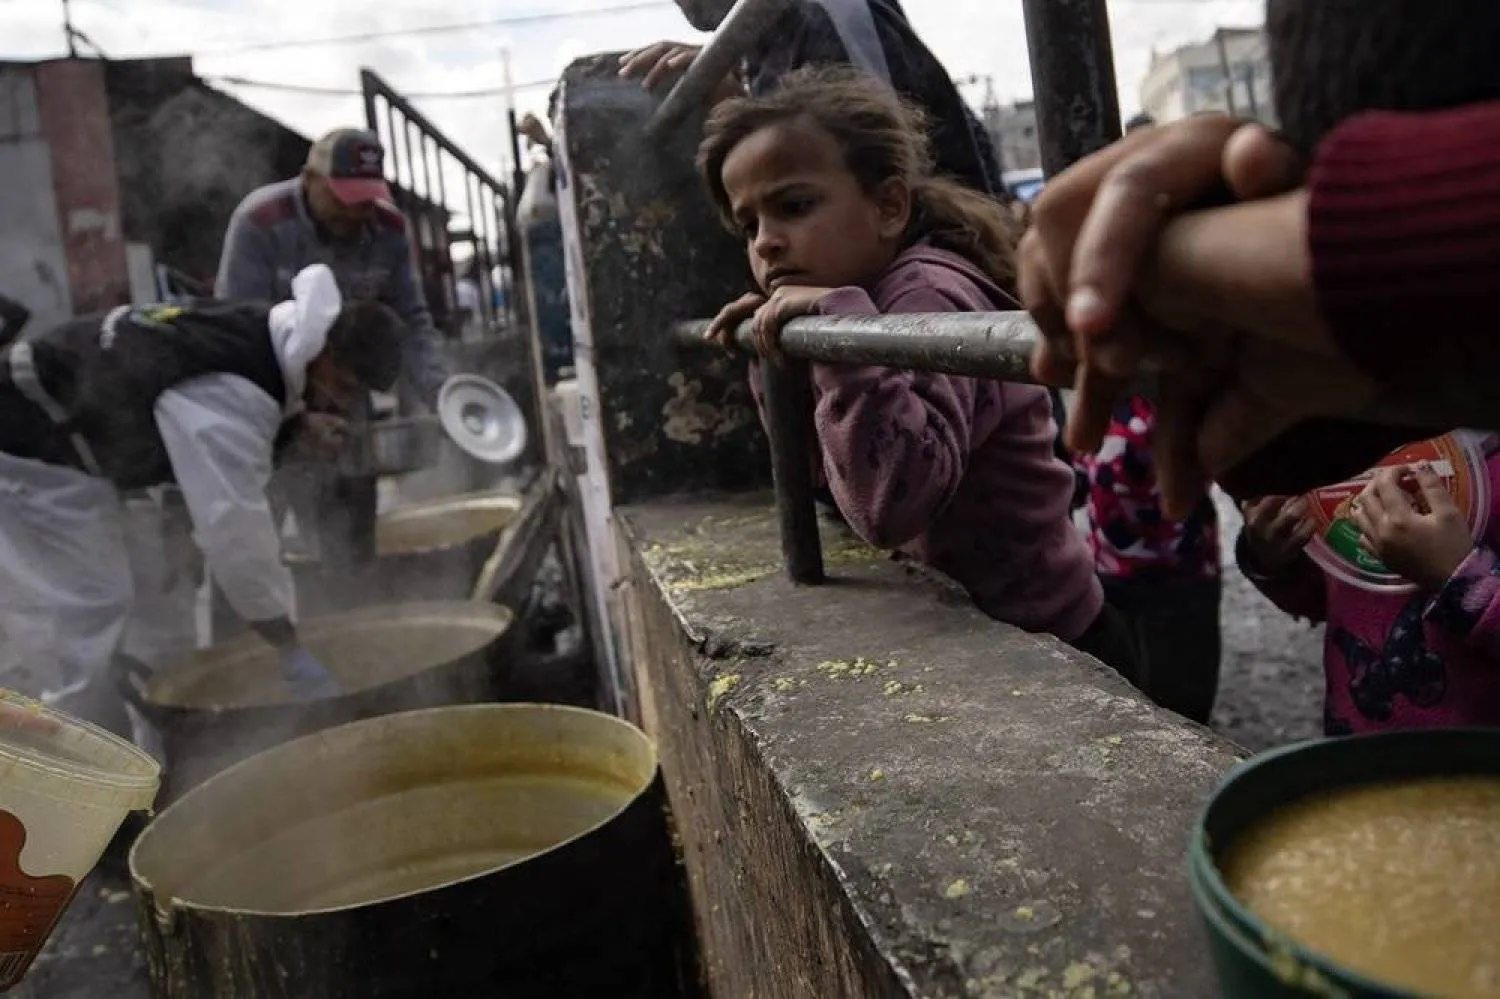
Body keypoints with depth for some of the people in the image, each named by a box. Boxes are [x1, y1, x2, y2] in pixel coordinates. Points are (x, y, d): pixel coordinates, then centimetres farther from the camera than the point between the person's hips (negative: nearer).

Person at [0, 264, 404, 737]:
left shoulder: (259, 333, -7)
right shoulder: (225, 396, -35)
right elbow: (236, 533, -34)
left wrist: (297, 420, -6)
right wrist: (293, 653, -25)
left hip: (62, 448, 10)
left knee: (99, 606, 18)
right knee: (76, 633, -12)